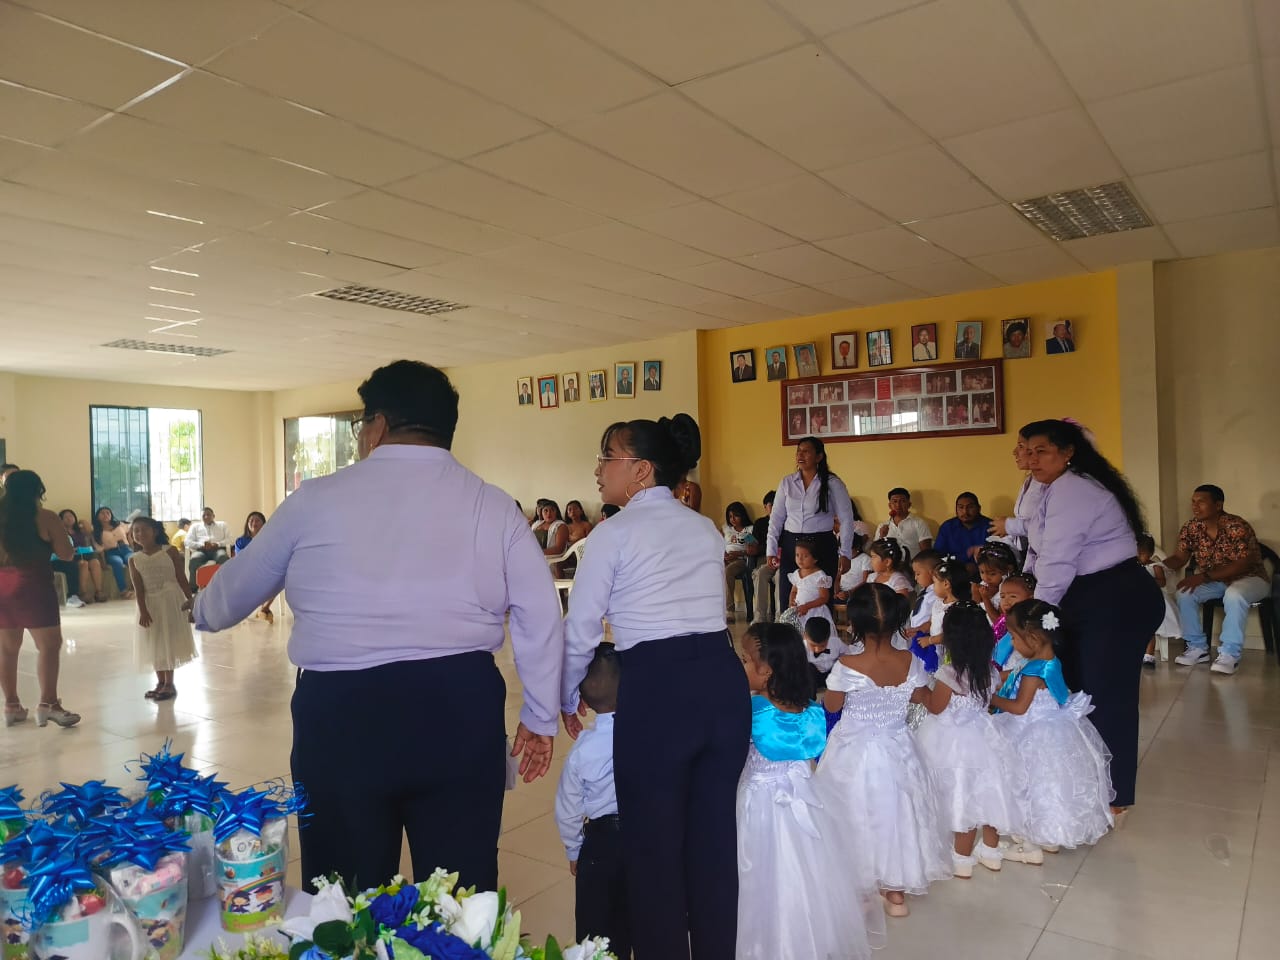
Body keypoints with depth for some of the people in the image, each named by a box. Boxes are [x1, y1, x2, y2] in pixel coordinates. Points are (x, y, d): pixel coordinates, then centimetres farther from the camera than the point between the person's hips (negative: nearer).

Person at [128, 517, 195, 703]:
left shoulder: (170, 551, -3)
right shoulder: (134, 559, 3)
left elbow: (181, 578, -3)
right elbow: (138, 588, -4)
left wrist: (190, 599, -8)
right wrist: (142, 611, -13)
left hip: (171, 601, -3)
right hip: (150, 604, 3)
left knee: (169, 642, -1)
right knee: (154, 644, 9)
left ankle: (169, 683, 6)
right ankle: (161, 682, 21)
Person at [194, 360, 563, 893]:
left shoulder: (316, 500, 1)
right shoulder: (492, 505, 2)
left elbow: (236, 590, 16)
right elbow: (540, 616, 2)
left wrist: (204, 611, 39)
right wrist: (540, 718, 12)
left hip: (342, 713, -1)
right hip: (461, 710, 1)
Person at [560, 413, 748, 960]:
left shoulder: (616, 532, -3)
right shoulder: (706, 529, 14)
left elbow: (580, 630, 0)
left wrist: (567, 702, 15)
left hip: (656, 689, -6)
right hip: (725, 680, 6)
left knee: (653, 844, 12)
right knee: (714, 836, 19)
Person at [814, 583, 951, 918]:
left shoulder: (846, 666, -25)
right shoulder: (910, 662, -15)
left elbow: (832, 706, -10)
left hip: (854, 754, -3)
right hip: (897, 751, 4)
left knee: (856, 817, 16)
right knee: (894, 813, 20)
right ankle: (897, 893, 35)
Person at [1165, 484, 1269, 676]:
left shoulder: (1237, 527, -25)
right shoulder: (1191, 528, -6)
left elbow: (1243, 565, -29)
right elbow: (1179, 557, -6)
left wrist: (1204, 577, -37)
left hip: (1249, 578, -6)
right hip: (1215, 581, 6)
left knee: (1234, 595, -38)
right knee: (1185, 593, -20)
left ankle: (1229, 654, -28)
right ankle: (1198, 647, -7)